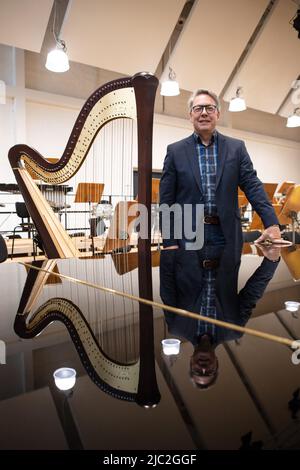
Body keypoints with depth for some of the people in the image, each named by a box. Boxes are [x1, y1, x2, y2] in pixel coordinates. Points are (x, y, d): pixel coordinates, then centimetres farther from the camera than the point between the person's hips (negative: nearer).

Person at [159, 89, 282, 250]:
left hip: (227, 235, 2)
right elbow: (166, 200, 0)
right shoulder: (175, 151, 3)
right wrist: (169, 242, -6)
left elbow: (253, 187, 1)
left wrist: (272, 224, -12)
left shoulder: (236, 147, 7)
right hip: (188, 235, -1)